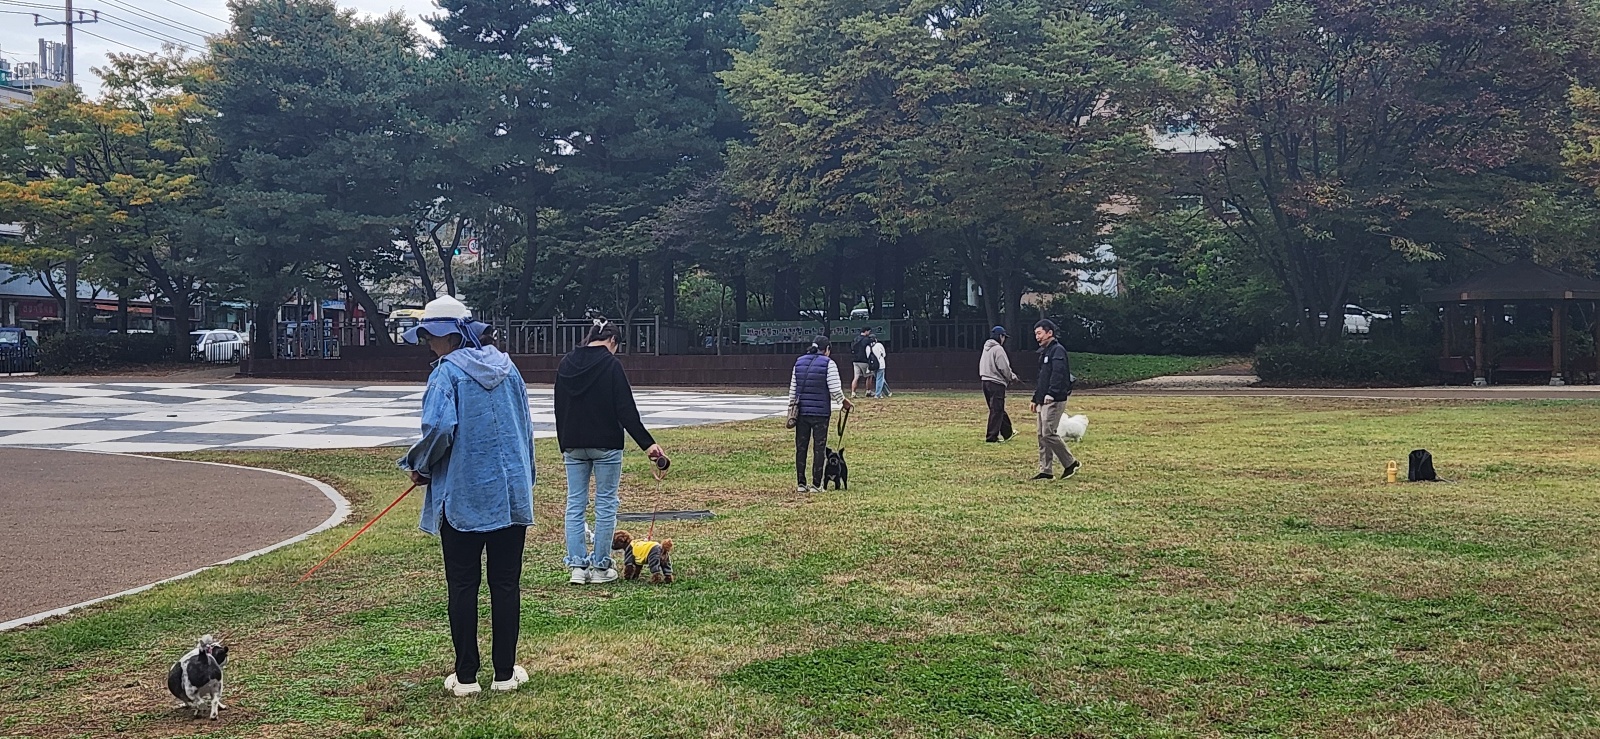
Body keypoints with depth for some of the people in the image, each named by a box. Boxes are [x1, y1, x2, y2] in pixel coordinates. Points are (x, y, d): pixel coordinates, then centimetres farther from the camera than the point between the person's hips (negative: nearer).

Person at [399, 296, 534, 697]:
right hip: (512, 494, 4)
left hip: (462, 497, -4)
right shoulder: (506, 366, 7)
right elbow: (525, 424, 12)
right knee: (506, 584, 9)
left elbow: (439, 428, -23)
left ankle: (466, 675, 11)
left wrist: (420, 465, -5)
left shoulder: (448, 372, -10)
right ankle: (505, 672, 14)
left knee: (462, 586, 6)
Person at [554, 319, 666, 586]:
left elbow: (559, 408, 13)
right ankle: (601, 567, 7)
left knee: (575, 504, 8)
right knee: (605, 504, 4)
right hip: (606, 444, -5)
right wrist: (647, 443, -12)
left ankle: (578, 566, 5)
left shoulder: (567, 363, 7)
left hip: (573, 445, 5)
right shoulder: (610, 364, -10)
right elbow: (626, 409, -14)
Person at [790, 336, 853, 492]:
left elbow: (792, 389, 11)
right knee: (819, 448, 3)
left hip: (801, 412, 5)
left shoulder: (799, 362, 9)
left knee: (801, 447, 10)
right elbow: (835, 390, -11)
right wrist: (844, 402, 5)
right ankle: (816, 485, 4)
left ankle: (800, 484, 14)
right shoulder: (828, 364, -7)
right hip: (821, 413, -4)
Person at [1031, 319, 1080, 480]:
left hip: (1054, 400, -10)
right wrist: (1035, 399, 24)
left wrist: (1051, 394, -33)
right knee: (1042, 436, 8)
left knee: (1049, 434, -12)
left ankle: (1071, 463, 0)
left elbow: (1058, 374, -23)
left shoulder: (1057, 350, -10)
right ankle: (1045, 471, 11)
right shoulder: (1044, 352, 21)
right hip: (1043, 401, 10)